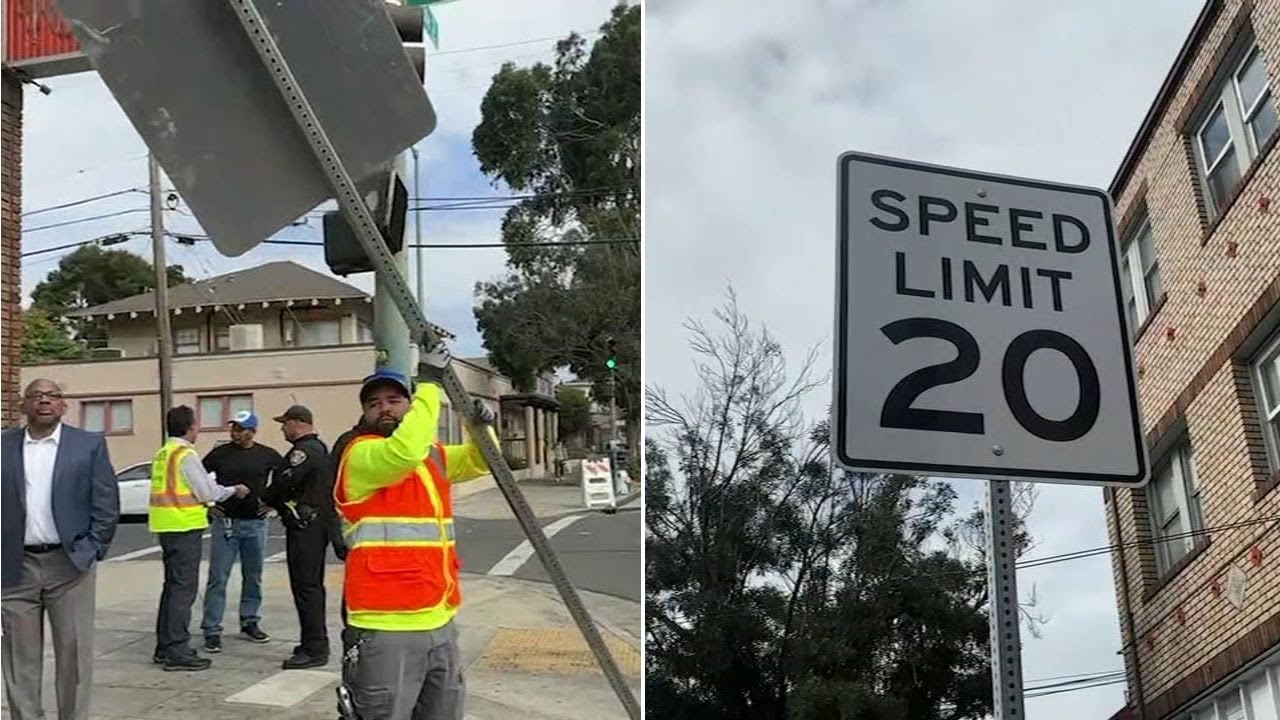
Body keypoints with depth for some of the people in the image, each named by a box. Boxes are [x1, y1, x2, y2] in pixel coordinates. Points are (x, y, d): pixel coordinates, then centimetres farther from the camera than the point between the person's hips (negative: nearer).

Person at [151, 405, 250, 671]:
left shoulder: (162, 453, 14)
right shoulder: (186, 454, -14)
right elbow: (207, 491, -13)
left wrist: (206, 504, 20)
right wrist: (234, 490, 2)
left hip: (167, 527, 9)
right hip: (184, 527, -9)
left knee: (173, 586, 17)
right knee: (184, 589, -6)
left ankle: (164, 647, 23)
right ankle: (177, 651, -6)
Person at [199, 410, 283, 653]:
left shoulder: (267, 455, 2)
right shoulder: (220, 454, 0)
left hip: (256, 524, 2)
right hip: (225, 522, -2)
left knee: (253, 577, 11)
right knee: (218, 578, -4)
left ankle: (249, 624, 23)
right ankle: (212, 631, -2)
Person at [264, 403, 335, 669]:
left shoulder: (303, 451, -16)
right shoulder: (320, 449, 17)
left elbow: (284, 483, -19)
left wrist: (268, 500, 2)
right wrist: (276, 503, 16)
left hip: (304, 527, -11)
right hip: (318, 524, 11)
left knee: (306, 586, -8)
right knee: (312, 585, 16)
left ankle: (314, 649, -7)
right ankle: (316, 642, 24)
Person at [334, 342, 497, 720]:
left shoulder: (432, 454, 16)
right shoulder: (360, 455, -8)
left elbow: (478, 461, 27)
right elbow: (405, 450, -26)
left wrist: (482, 428, 5)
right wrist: (430, 381, -20)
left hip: (439, 623, 8)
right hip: (386, 628, -8)